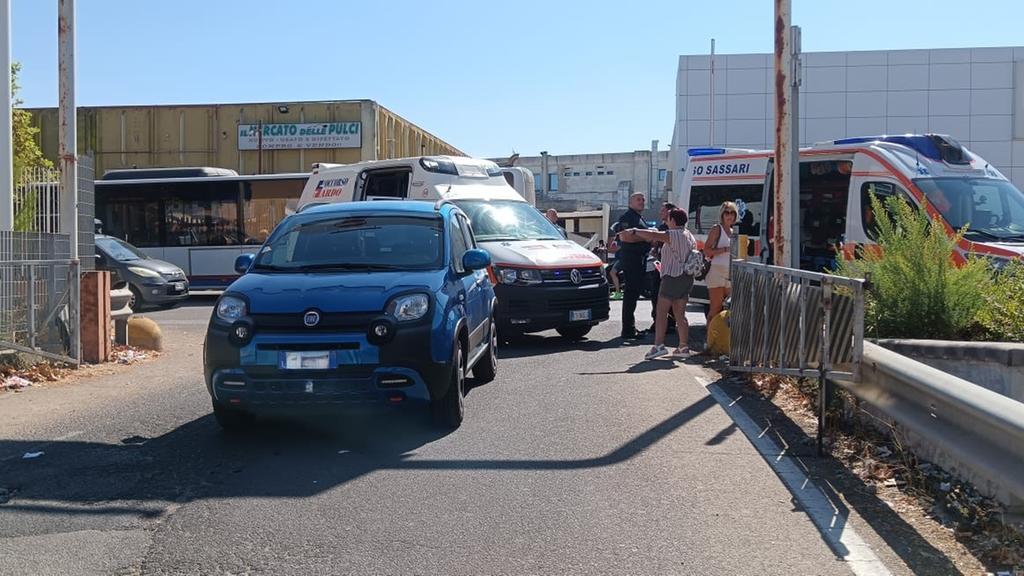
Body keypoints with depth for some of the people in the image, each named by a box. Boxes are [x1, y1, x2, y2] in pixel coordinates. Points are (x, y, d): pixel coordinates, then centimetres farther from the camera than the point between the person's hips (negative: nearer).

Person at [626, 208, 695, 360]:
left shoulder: (673, 235, -13)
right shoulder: (689, 236, 16)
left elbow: (652, 235, -20)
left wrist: (635, 231, -8)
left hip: (673, 277, -9)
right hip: (687, 277, 9)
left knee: (661, 311, -8)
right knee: (680, 314, 10)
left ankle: (659, 345, -13)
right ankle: (683, 347, 9)